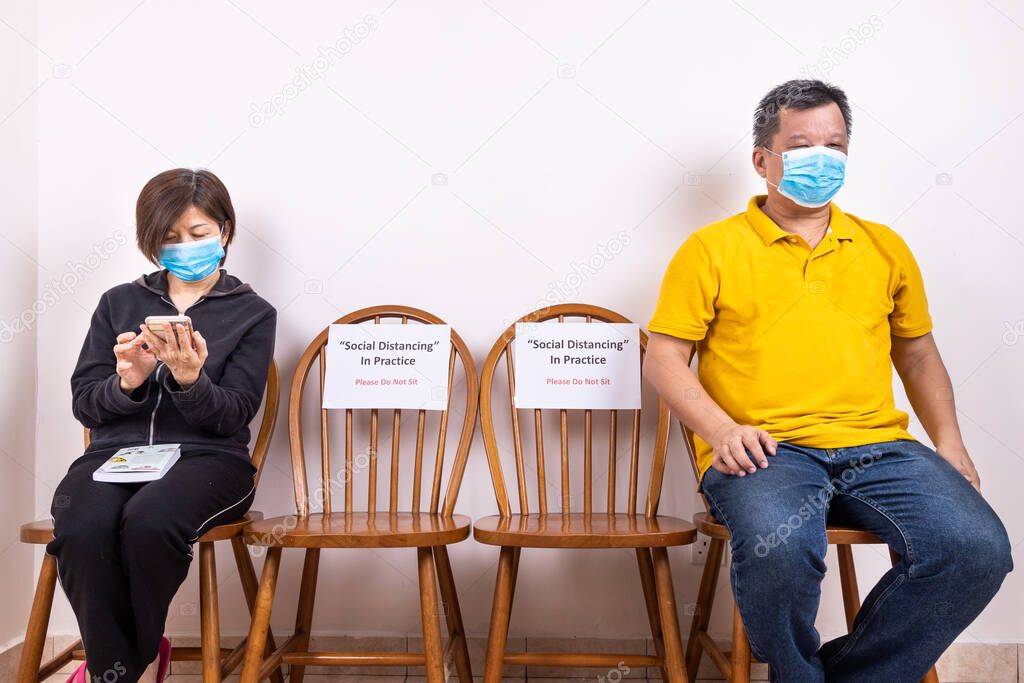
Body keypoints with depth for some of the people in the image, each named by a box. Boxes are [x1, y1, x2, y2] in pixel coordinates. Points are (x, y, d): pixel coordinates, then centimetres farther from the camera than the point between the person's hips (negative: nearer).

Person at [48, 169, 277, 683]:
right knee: (81, 530, -34)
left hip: (206, 458, -2)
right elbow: (83, 402, 11)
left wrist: (191, 379, -20)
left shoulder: (252, 313, 10)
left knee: (148, 520, -36)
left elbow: (233, 416, 0)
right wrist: (126, 384, -11)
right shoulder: (120, 303, 17)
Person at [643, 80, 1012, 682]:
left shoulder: (885, 248, 21)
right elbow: (663, 359, 4)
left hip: (878, 447, 4)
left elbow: (918, 354, 28)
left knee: (978, 547, -22)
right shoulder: (712, 248, 8)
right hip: (766, 451, -3)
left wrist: (949, 442, 13)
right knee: (779, 547, -36)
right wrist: (721, 431, -12)